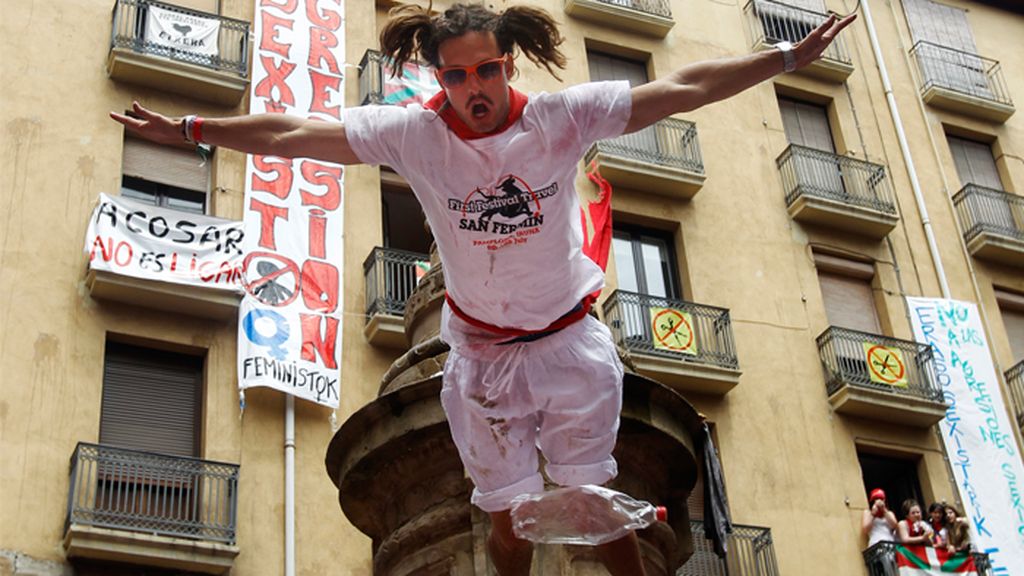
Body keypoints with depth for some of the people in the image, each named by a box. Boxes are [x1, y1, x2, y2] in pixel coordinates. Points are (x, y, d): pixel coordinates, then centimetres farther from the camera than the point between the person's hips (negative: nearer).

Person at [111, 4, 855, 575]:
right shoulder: (413, 133, -15)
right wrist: (187, 129, -11)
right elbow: (291, 133, -12)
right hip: (483, 352, 1)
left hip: (569, 340, -1)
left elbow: (682, 88, -18)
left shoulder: (563, 117, -17)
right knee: (510, 515, 10)